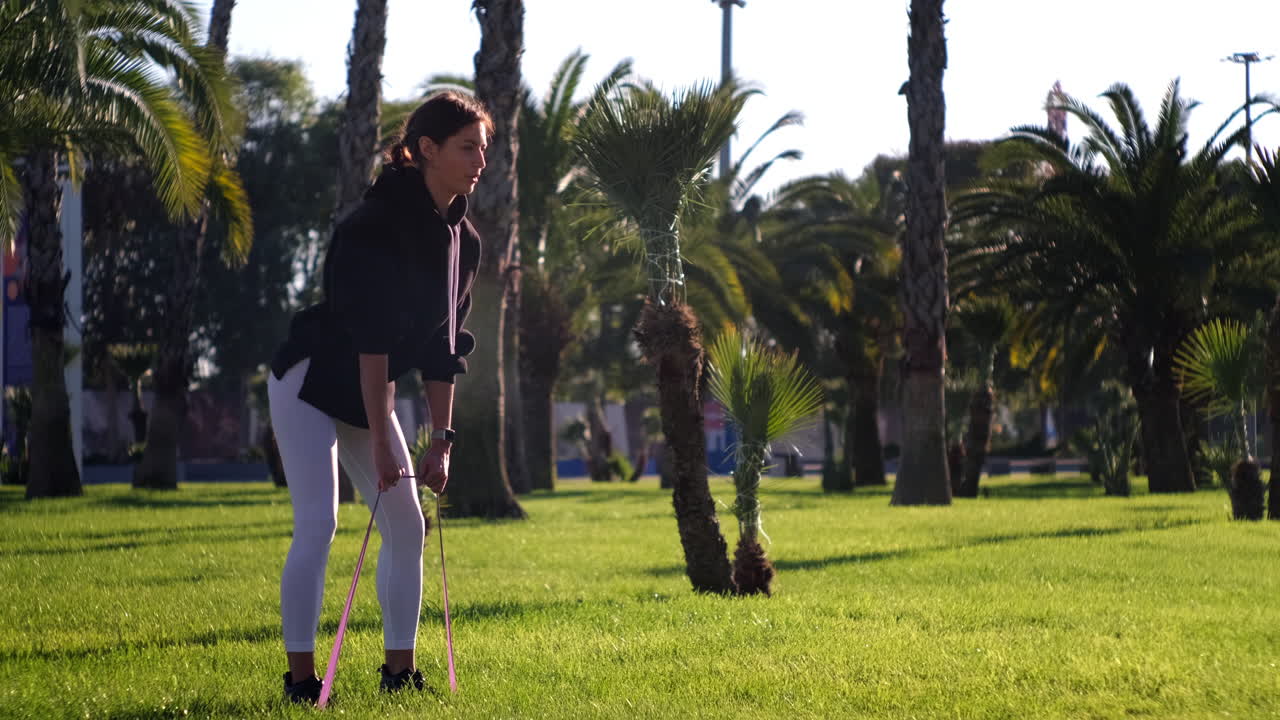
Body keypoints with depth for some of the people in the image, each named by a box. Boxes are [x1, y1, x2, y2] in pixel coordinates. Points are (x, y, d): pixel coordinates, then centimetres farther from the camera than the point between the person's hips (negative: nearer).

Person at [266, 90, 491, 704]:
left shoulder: (463, 240, 1)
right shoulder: (379, 222, -24)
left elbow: (442, 348, 4)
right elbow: (370, 338, -27)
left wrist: (441, 440, 0)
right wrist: (381, 440, -29)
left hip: (369, 395, 8)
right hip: (309, 384, -8)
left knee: (408, 527, 4)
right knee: (317, 525, -15)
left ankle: (400, 672, 12)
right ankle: (300, 677, -8)